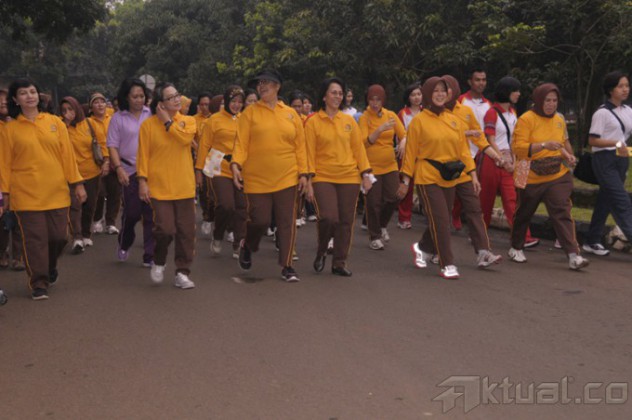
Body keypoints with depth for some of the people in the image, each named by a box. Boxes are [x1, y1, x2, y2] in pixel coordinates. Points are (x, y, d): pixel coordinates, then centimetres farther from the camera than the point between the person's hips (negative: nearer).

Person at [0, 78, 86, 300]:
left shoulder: (55, 122, 6)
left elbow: (67, 154, 5)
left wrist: (77, 183, 2)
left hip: (57, 192, 2)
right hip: (26, 194, -2)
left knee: (58, 236, 5)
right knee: (35, 239, -2)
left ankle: (50, 267, 35)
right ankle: (39, 283, 9)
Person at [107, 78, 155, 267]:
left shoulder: (151, 114, 3)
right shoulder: (118, 118, 1)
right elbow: (112, 146, 1)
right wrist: (119, 169, -10)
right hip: (130, 172, -1)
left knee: (151, 215, 0)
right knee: (132, 212, 4)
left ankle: (150, 256, 8)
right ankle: (124, 245, 32)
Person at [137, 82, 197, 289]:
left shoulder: (189, 121, 6)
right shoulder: (148, 124, -1)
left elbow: (185, 138, -16)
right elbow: (143, 155, -2)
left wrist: (167, 121, -9)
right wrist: (142, 180, -8)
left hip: (184, 187, 3)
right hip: (159, 186, -3)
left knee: (186, 231, 4)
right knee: (165, 228, -11)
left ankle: (182, 273, 17)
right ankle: (158, 262, 20)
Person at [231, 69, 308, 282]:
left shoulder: (291, 114, 7)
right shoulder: (250, 113, 2)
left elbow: (300, 145, 7)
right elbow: (241, 142, -4)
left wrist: (303, 173, 2)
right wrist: (236, 164, -19)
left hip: (287, 178, 2)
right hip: (257, 179, -2)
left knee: (287, 222, 2)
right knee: (260, 220, 1)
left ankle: (287, 266, 12)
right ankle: (247, 246, 34)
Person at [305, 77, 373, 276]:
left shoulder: (349, 120, 8)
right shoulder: (313, 122, -1)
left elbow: (358, 148, 9)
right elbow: (309, 153, -3)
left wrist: (366, 174, 3)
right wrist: (309, 182, -7)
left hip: (349, 178, 3)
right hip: (323, 178, -3)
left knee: (346, 221, 4)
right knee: (328, 218, -15)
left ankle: (339, 262, 18)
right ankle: (321, 253, 13)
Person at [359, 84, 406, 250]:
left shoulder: (391, 115, 5)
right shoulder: (364, 118, -6)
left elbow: (403, 134, 4)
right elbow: (364, 142, -16)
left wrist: (403, 142, -19)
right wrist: (380, 129, -29)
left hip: (390, 165, 4)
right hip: (371, 166, -4)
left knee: (393, 198, 2)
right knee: (374, 202, -1)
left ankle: (382, 226, 29)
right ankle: (374, 237, 14)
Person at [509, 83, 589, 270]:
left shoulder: (559, 119, 9)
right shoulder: (526, 119, -10)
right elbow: (518, 148, -19)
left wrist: (569, 154, 5)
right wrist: (544, 145, -29)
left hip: (557, 177, 4)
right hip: (531, 178, -3)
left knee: (562, 213, -8)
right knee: (524, 214, 12)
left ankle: (574, 255, -11)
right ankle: (516, 248, 32)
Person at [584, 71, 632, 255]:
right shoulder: (602, 113, -8)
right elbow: (593, 140, -11)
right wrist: (616, 143, -20)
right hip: (605, 159, -7)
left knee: (605, 201, 11)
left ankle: (592, 241, 20)